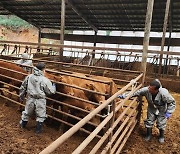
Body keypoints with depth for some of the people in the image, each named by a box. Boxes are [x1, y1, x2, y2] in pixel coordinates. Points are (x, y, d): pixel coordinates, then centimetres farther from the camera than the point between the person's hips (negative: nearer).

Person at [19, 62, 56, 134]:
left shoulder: (29, 77, -4)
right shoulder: (45, 80, -17)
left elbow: (23, 87, 7)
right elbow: (51, 91, -10)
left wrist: (21, 96, 21)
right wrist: (54, 86, 11)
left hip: (30, 99, 4)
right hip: (40, 100, -4)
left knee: (26, 112, 26)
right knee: (40, 116, 15)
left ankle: (23, 124, 46)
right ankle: (38, 129, 25)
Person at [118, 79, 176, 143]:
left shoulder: (164, 93, -39)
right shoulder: (146, 90, -34)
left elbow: (172, 102, -22)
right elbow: (134, 93, -25)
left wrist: (169, 113, -24)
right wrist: (123, 96, -30)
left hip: (162, 110, -2)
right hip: (152, 108, 3)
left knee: (161, 123, 7)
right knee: (149, 122, 9)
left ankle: (161, 136, 38)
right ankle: (149, 134, 37)